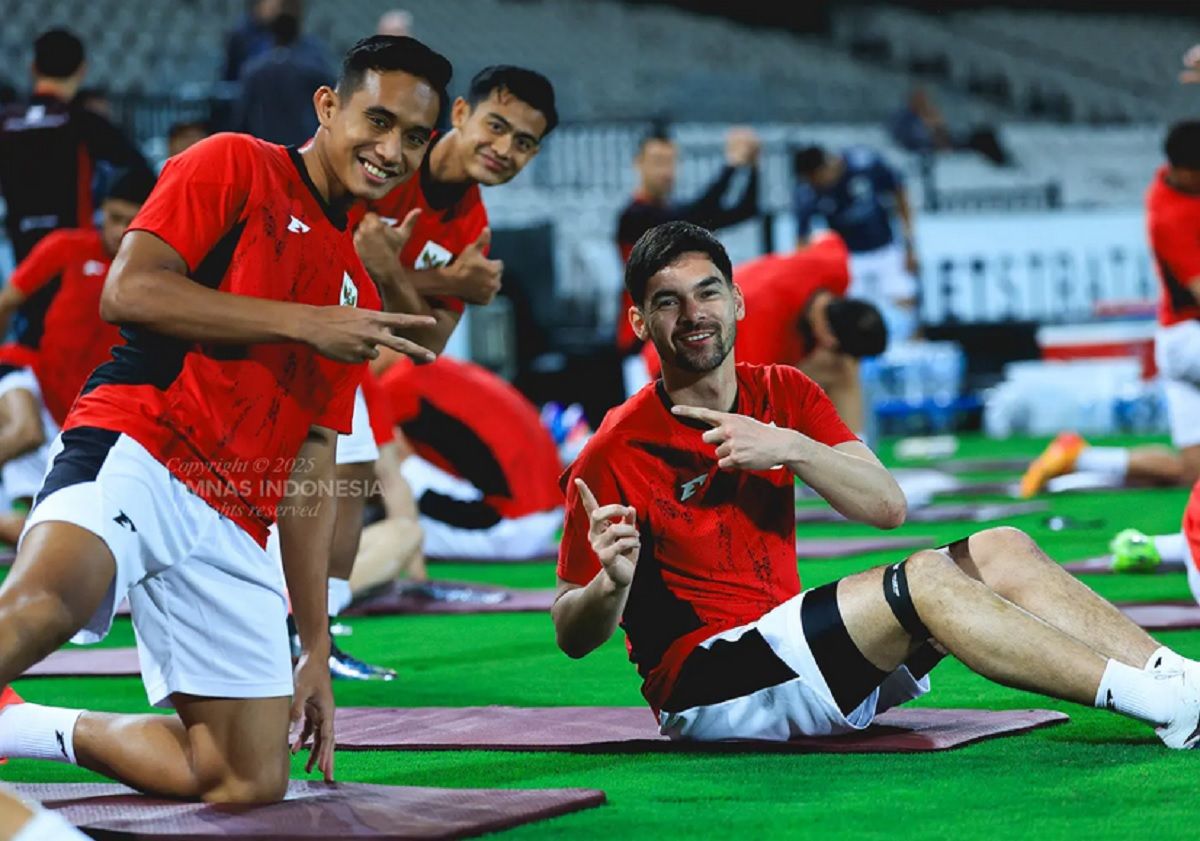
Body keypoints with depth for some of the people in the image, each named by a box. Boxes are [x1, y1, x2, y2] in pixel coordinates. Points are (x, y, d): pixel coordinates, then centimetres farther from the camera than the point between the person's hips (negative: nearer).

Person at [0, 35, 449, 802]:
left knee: (250, 782, -1)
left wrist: (316, 646, 19)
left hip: (234, 530, 7)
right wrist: (303, 324, -8)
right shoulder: (236, 167, 7)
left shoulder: (358, 292, 26)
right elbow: (129, 290, -8)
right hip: (134, 450, -7)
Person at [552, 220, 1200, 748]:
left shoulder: (783, 393, 9)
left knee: (1000, 551, -4)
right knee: (924, 578, -25)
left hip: (786, 646, 7)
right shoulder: (617, 452, -10)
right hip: (700, 688, -7)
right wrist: (612, 583, -30)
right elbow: (573, 636, -7)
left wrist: (790, 448, -18)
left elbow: (888, 505, -3)